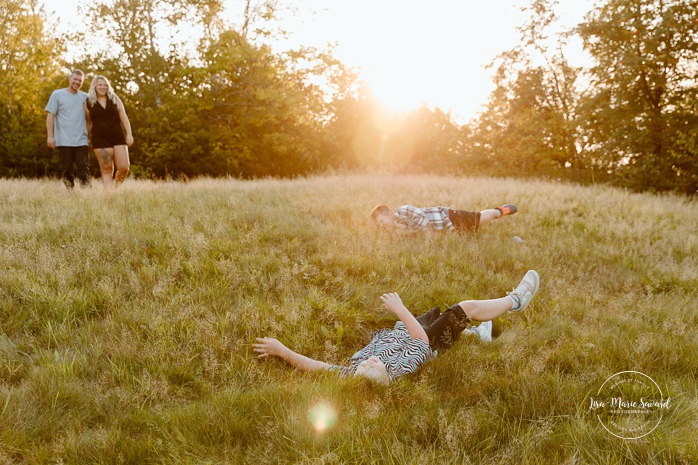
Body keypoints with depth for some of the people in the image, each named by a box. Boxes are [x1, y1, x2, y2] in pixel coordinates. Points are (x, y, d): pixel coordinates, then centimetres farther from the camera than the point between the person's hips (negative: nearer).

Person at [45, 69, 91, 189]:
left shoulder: (85, 97, 12)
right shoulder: (57, 94, 6)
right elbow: (50, 116, 2)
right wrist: (50, 136, -6)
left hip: (81, 141, 1)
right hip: (64, 141, -1)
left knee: (83, 169, -7)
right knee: (67, 170, 2)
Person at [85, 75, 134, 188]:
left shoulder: (115, 99, 10)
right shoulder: (88, 103, 7)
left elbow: (124, 117, 7)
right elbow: (89, 123, 14)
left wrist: (129, 134, -2)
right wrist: (90, 139, 15)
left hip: (118, 138, 1)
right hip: (100, 140, -1)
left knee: (124, 167, -7)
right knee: (106, 170, -5)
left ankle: (117, 187, 20)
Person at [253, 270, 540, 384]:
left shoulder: (351, 375, -38)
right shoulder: (401, 368, -46)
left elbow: (310, 365, -35)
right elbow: (423, 340, -34)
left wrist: (280, 350, -44)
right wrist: (400, 310, -39)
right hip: (427, 340, -5)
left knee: (440, 311, 26)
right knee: (467, 307, 4)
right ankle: (515, 301, 30)